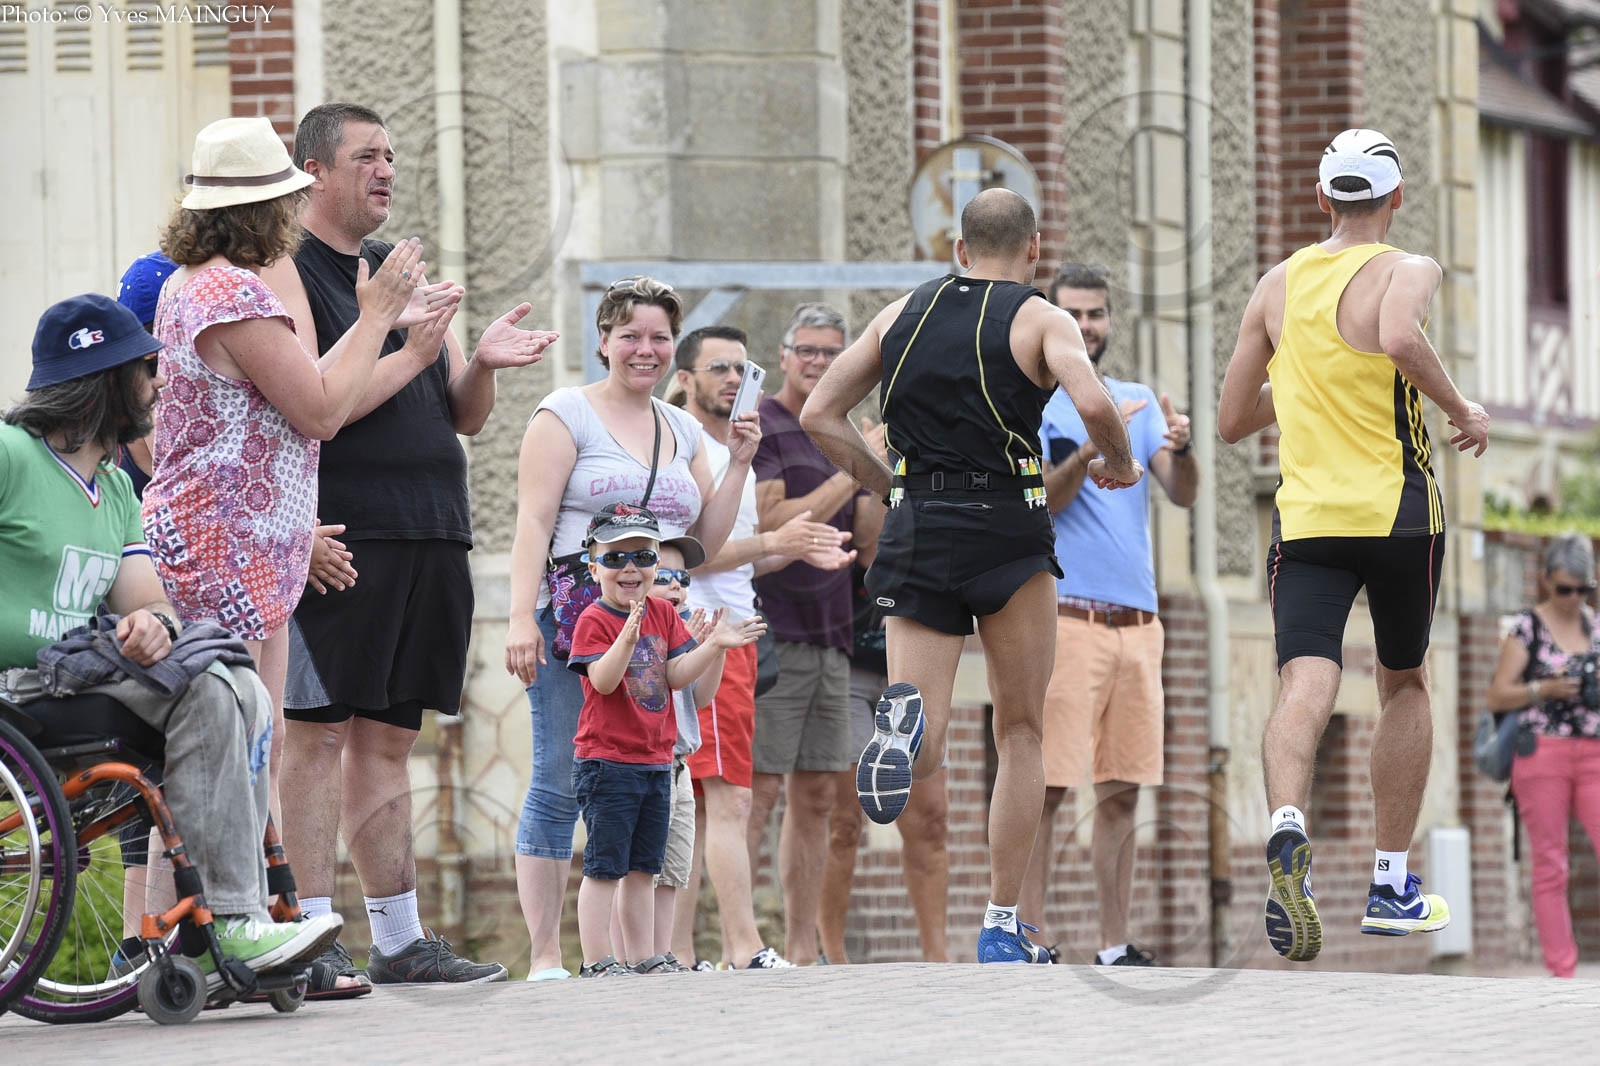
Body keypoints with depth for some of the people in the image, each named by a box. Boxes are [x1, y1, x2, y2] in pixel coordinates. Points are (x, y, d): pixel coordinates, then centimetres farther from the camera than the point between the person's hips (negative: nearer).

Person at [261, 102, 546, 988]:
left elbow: (464, 417, 20)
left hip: (429, 538, 7)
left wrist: (483, 362, -1)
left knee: (387, 738, 10)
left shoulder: (402, 272, 20)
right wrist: (410, 353, -16)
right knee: (319, 732, -9)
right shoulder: (285, 272, -3)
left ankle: (399, 940, 11)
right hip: (338, 538, -7)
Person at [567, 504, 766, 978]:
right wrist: (627, 638, -36)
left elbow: (676, 675, 6)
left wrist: (713, 645, -6)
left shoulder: (663, 614, 10)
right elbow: (602, 680, -22)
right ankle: (597, 961, -4)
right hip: (606, 761, -7)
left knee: (643, 868, 11)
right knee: (604, 866, -6)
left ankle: (644, 958, 16)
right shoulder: (594, 620, -10)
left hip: (655, 761, 7)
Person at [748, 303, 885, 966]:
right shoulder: (758, 429, -5)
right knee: (758, 791, -11)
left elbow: (866, 540, 13)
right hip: (771, 633, -8)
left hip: (828, 638, 8)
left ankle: (802, 953, 6)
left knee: (815, 798, 5)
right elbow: (774, 523, -15)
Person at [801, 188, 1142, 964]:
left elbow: (819, 416, 9)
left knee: (920, 760, -1)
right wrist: (1120, 463, 2)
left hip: (914, 531, 2)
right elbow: (1093, 403, -18)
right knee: (1020, 733, 14)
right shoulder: (1040, 319, 1)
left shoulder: (901, 313, 13)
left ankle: (905, 718, -37)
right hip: (1007, 531, -2)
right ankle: (1001, 927, 12)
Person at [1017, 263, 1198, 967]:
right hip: (1065, 616, -5)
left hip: (1138, 619, 5)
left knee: (1122, 792, 5)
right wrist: (1095, 447, -26)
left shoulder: (1138, 401, 16)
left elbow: (1184, 494, 6)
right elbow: (1039, 499, -11)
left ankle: (1115, 949, 9)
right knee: (1047, 788, -10)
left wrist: (1180, 447, -16)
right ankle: (1029, 946, -10)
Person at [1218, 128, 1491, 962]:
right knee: (1404, 686, 18)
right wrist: (1461, 409, -12)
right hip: (1398, 511, -2)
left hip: (1305, 516, 2)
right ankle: (1391, 886, 22)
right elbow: (1400, 338, -27)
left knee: (1304, 688, -12)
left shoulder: (1278, 284, 11)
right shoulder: (1405, 270, -3)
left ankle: (1287, 829, -43)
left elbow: (1231, 420, 15)